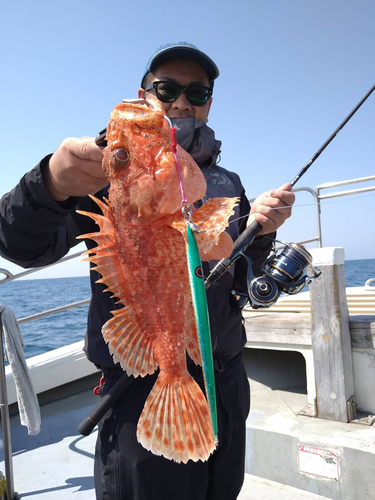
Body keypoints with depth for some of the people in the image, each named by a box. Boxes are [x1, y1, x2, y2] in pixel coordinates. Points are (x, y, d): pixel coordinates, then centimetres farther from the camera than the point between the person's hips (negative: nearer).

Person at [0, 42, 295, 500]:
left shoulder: (227, 183, 10)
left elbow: (240, 283, 13)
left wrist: (259, 231, -7)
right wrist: (52, 185, -38)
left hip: (227, 384, 6)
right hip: (142, 389, -5)